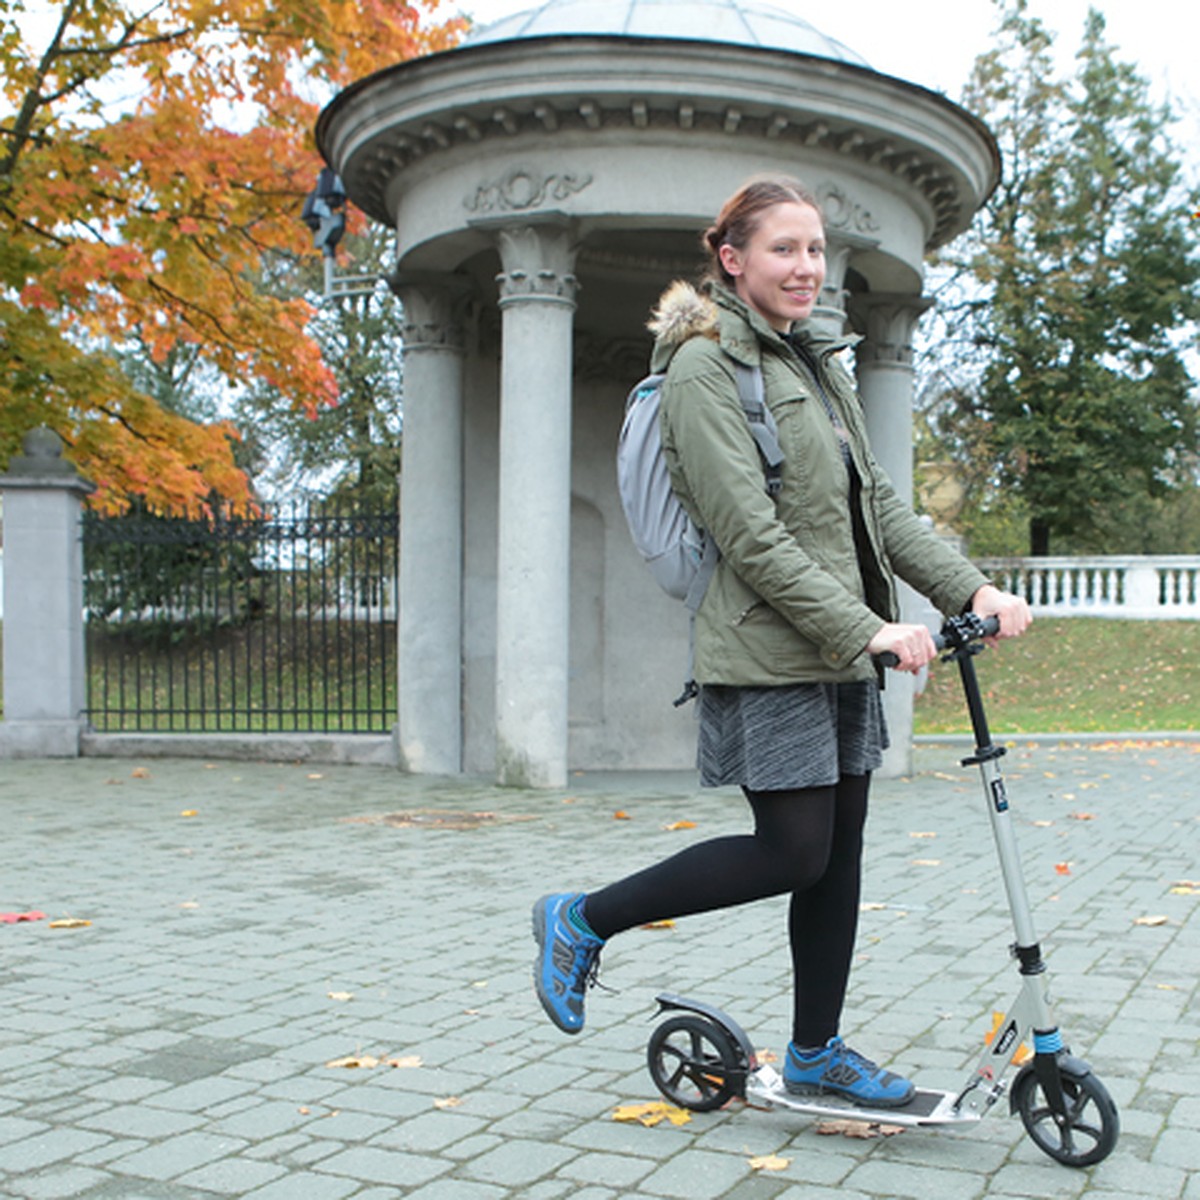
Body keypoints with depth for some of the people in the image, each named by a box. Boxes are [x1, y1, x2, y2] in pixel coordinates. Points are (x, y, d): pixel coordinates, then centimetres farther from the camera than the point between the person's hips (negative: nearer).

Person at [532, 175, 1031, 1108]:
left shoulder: (820, 364, 17)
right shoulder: (706, 368, -10)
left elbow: (879, 503, 15)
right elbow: (752, 537, -18)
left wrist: (971, 589, 3)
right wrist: (867, 630, -21)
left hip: (842, 651, 8)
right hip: (769, 654, -8)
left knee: (840, 850, 10)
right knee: (793, 851, -7)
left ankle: (816, 1051, 24)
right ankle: (584, 920, 9)